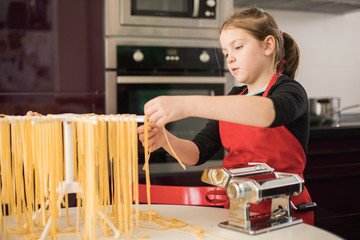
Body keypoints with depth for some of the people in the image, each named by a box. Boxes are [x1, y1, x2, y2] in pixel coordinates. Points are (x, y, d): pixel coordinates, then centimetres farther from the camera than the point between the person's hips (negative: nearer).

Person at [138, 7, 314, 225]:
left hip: (283, 213, -4)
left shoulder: (291, 91, -5)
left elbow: (270, 112, -31)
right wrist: (165, 139, -13)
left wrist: (188, 105, -38)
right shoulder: (233, 98, 14)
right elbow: (197, 153, 9)